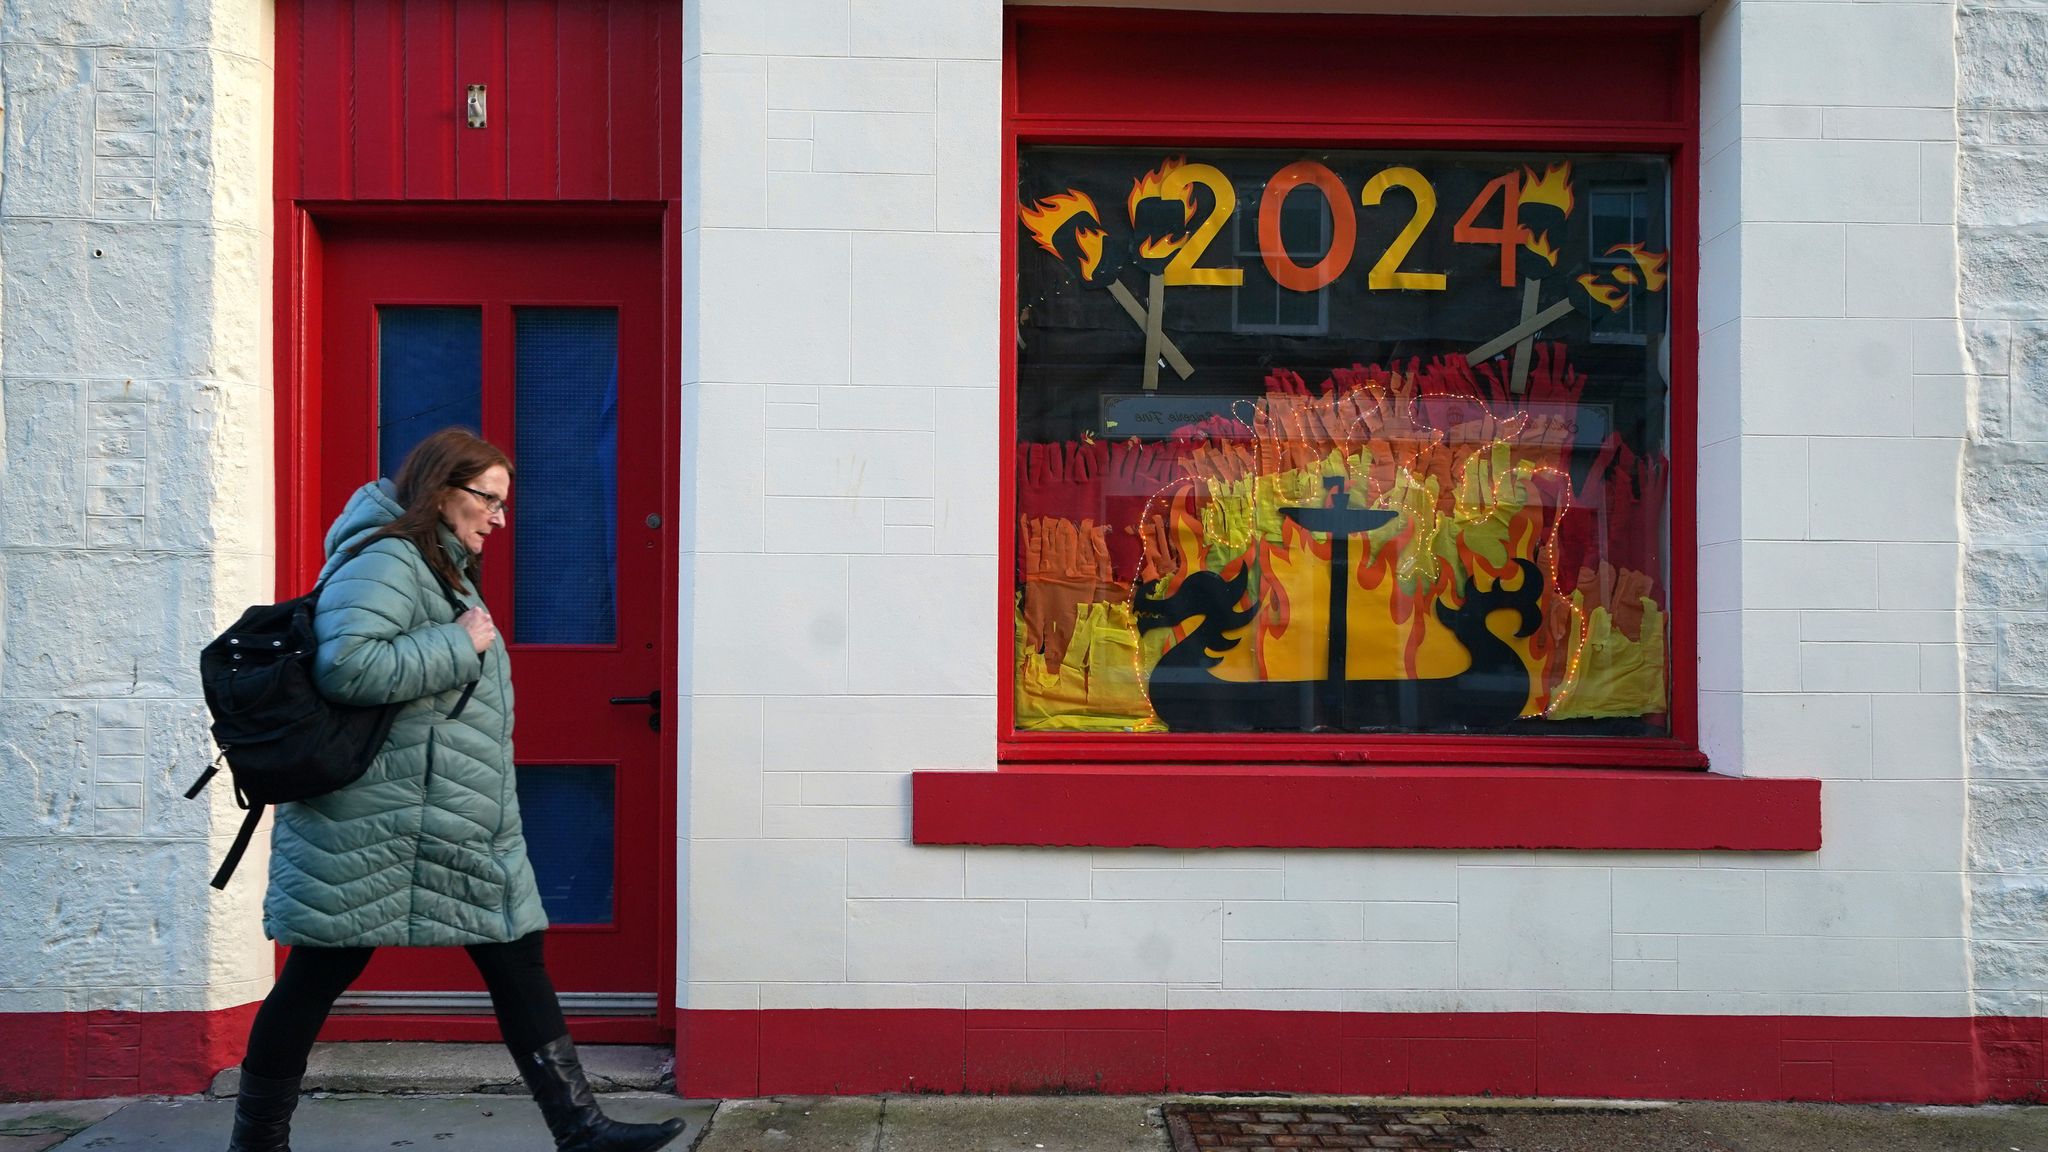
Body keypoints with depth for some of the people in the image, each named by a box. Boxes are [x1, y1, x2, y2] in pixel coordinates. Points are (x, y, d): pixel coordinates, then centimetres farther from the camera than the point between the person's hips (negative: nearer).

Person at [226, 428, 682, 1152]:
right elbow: (347, 666, -28)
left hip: (461, 832, 10)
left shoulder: (446, 569, 19)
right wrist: (460, 643, -21)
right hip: (375, 827, -10)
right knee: (317, 977, 4)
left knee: (518, 962, 5)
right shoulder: (386, 561, -14)